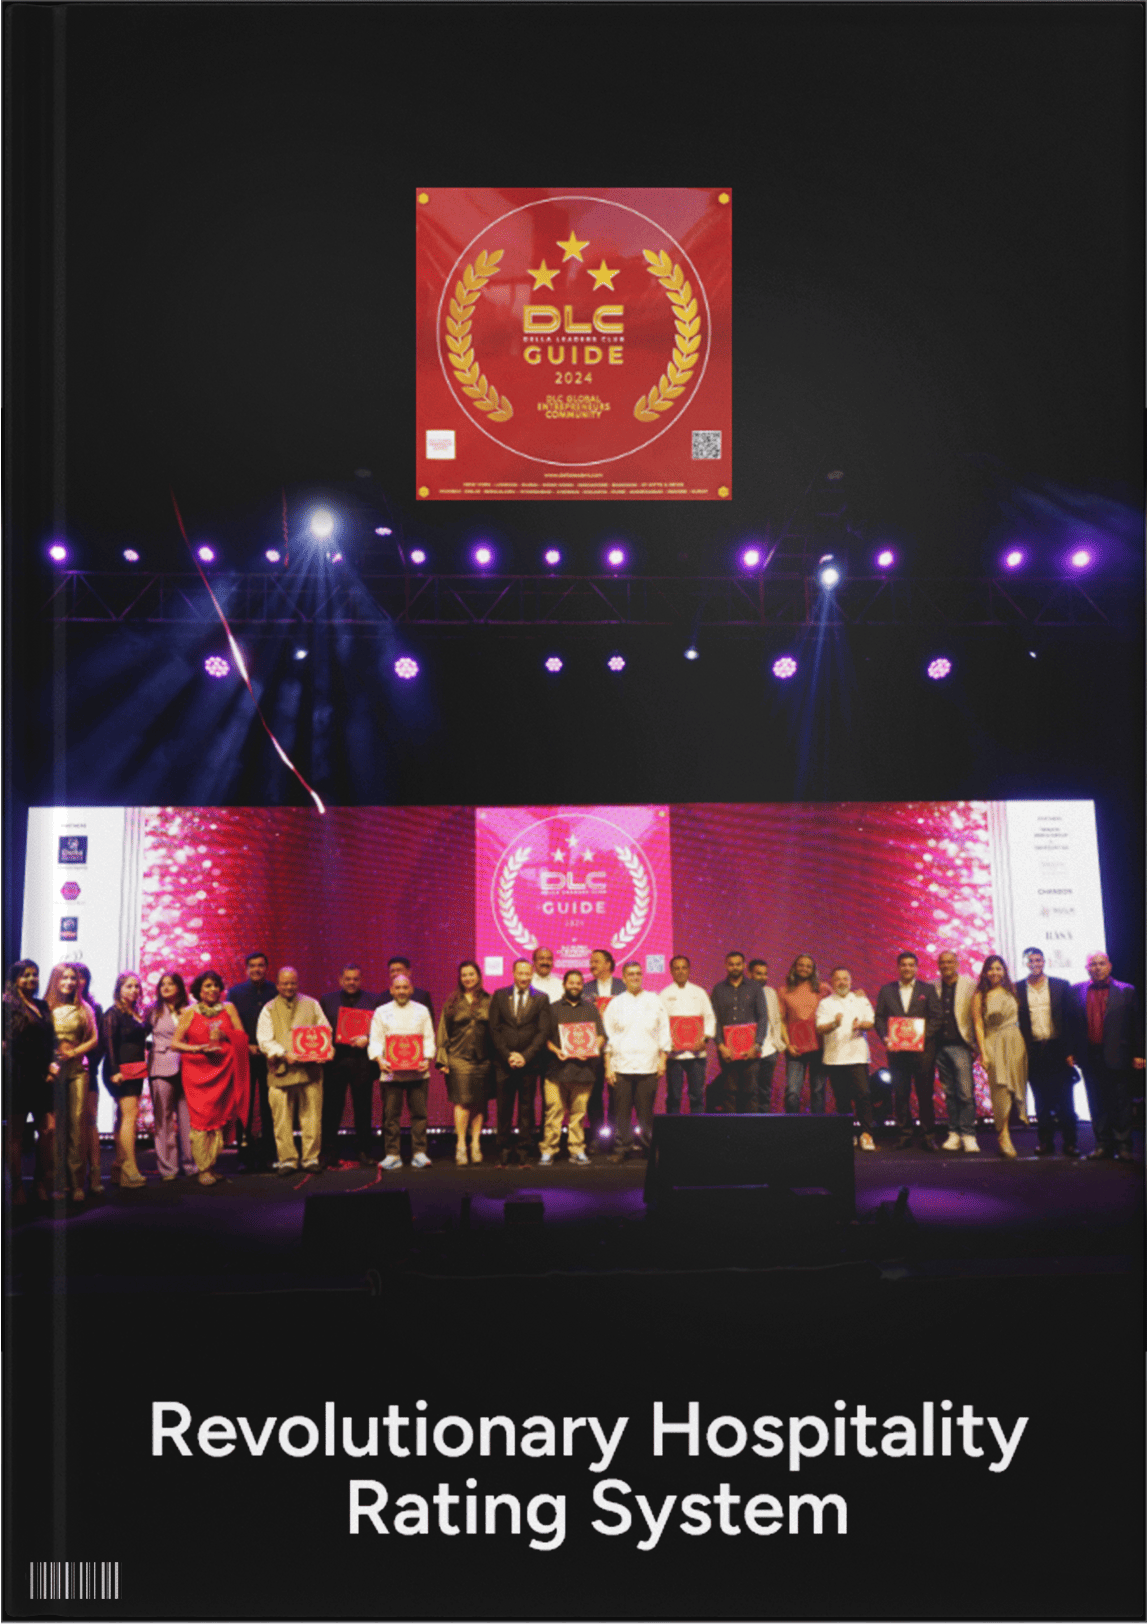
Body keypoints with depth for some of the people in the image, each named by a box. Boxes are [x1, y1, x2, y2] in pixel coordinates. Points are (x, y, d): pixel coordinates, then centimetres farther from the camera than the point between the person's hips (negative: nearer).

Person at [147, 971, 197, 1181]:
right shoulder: (154, 1012, 11)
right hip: (162, 1069, -1)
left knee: (188, 1118, -1)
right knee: (164, 1120, -2)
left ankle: (191, 1165, 7)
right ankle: (167, 1168, 3)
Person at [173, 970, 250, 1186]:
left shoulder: (228, 1008, 10)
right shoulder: (190, 1012, 6)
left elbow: (243, 1037, 6)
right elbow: (175, 1043, 4)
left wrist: (224, 1034, -12)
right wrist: (199, 1049, -11)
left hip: (223, 1069, 2)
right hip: (197, 1071, -2)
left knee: (220, 1117, -1)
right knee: (201, 1118, -8)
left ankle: (211, 1166, 10)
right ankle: (204, 1170, -3)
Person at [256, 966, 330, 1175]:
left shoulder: (311, 1005, 16)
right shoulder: (269, 1010, 10)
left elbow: (326, 1031, 14)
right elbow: (265, 1040, 0)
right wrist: (284, 1054, -15)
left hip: (309, 1069, 1)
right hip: (280, 1071, -1)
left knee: (312, 1116, -1)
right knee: (282, 1118, -1)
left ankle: (311, 1158, 7)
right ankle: (286, 1160, 7)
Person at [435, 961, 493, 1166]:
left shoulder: (487, 1001, 9)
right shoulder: (452, 1002, 7)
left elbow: (495, 1030, 8)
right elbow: (442, 1032, 7)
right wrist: (442, 1059, 1)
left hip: (482, 1059, 1)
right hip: (459, 1058, -1)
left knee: (479, 1103, 2)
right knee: (462, 1101, -9)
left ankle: (475, 1143, 10)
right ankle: (461, 1145, -5)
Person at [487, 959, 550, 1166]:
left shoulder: (541, 999, 6)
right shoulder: (499, 996, 8)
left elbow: (543, 1031, 0)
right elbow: (494, 1029, 4)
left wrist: (525, 1056, -9)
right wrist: (508, 1055, -6)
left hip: (529, 1062, 0)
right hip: (504, 1062, 0)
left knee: (527, 1107, 2)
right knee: (504, 1108, 0)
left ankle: (524, 1150, 9)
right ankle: (502, 1149, 7)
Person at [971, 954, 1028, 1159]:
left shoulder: (1011, 992, 8)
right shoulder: (980, 996, 2)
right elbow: (978, 1025, -1)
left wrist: (1025, 1047, 1)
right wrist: (983, 1053, -8)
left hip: (1015, 1043, 3)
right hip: (993, 1044, -3)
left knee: (1014, 1087, 2)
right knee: (1001, 1090, -8)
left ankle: (1002, 1133, 15)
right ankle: (1004, 1137, -5)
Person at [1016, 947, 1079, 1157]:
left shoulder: (1061, 985, 4)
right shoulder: (1017, 989, 5)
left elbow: (1070, 1018, 3)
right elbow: (1015, 1021, 5)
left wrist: (1069, 1050, -4)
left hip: (1058, 1050, -1)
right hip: (1034, 1051, 1)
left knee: (1064, 1100, 0)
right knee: (1042, 1100, 6)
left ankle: (1069, 1142, 8)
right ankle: (1045, 1141, 13)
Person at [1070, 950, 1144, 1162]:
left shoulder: (1126, 991, 1)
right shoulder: (1077, 991, 6)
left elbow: (1137, 1025, 0)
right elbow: (1072, 1023, 6)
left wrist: (1138, 1054, -5)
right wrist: (1072, 1051, 1)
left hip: (1117, 1057, -2)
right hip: (1090, 1057, 2)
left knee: (1121, 1103, 5)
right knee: (1097, 1104, 8)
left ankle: (1123, 1145, 13)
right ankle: (1103, 1143, 17)